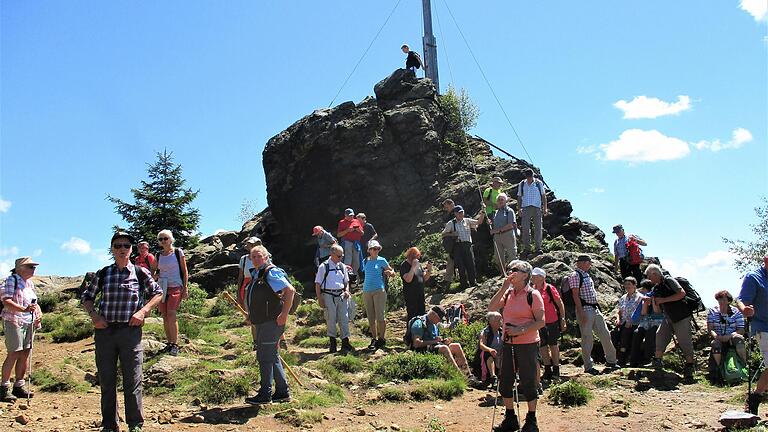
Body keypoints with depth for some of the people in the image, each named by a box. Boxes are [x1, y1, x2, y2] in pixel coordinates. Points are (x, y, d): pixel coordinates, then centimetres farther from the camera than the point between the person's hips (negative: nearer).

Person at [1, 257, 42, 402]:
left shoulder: (30, 283, 16)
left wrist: (39, 313, 2)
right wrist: (24, 309, -32)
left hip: (29, 323, 7)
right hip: (13, 321, -7)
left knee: (25, 354, 6)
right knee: (14, 354, -10)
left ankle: (18, 387, 14)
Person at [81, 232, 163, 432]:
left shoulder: (140, 273, 2)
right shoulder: (103, 273, 6)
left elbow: (158, 293, 10)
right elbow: (86, 297, 16)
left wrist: (143, 311, -5)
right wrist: (93, 314, -2)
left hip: (131, 331, -2)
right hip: (104, 331, 2)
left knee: (132, 381, 0)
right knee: (106, 381, 10)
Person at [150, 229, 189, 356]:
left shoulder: (178, 252, 1)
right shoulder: (158, 255, 12)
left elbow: (184, 271, 2)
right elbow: (154, 271, 22)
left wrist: (185, 288, -5)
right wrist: (155, 275, -3)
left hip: (175, 287, -5)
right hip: (162, 287, 5)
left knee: (171, 315, -17)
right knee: (165, 317, 4)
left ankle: (175, 345, -14)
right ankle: (169, 343, 12)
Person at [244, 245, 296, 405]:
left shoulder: (271, 273, -14)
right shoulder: (256, 274, 15)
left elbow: (290, 290, -23)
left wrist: (284, 315, -24)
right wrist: (251, 315, 22)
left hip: (271, 322, -10)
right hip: (262, 323, 10)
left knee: (264, 357, -5)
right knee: (272, 357, 14)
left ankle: (265, 394, 4)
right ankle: (283, 392, 22)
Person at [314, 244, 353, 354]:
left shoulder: (342, 266, 10)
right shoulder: (324, 266, -4)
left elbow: (346, 281, 22)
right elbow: (318, 284, -2)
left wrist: (347, 291, 2)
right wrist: (320, 299, -7)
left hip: (341, 295, 4)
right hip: (329, 295, -4)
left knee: (344, 319, 1)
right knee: (331, 320, 2)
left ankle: (345, 342, 6)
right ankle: (332, 342, 15)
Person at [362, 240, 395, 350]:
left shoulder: (382, 260, 1)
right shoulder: (365, 261, 13)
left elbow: (392, 272, 4)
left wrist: (389, 273, -17)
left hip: (379, 290, -4)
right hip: (367, 291, 4)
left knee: (380, 316, -8)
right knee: (371, 318, 5)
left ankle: (381, 339, 0)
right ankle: (374, 339, 12)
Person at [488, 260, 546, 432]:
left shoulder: (533, 295, -9)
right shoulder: (508, 293, 8)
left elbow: (541, 322, -12)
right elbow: (491, 307, -4)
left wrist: (521, 330, -22)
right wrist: (504, 288, -7)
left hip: (527, 345, -6)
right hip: (508, 344, 6)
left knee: (528, 383, 2)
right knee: (505, 382, 11)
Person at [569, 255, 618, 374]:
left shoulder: (587, 275, 17)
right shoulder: (575, 276, -11)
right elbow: (576, 296, -16)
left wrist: (598, 309, 19)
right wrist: (581, 314, -20)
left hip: (595, 309, 9)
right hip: (585, 309, -8)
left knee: (605, 335, 11)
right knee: (587, 339, -2)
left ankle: (611, 361, 24)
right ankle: (588, 366, 7)